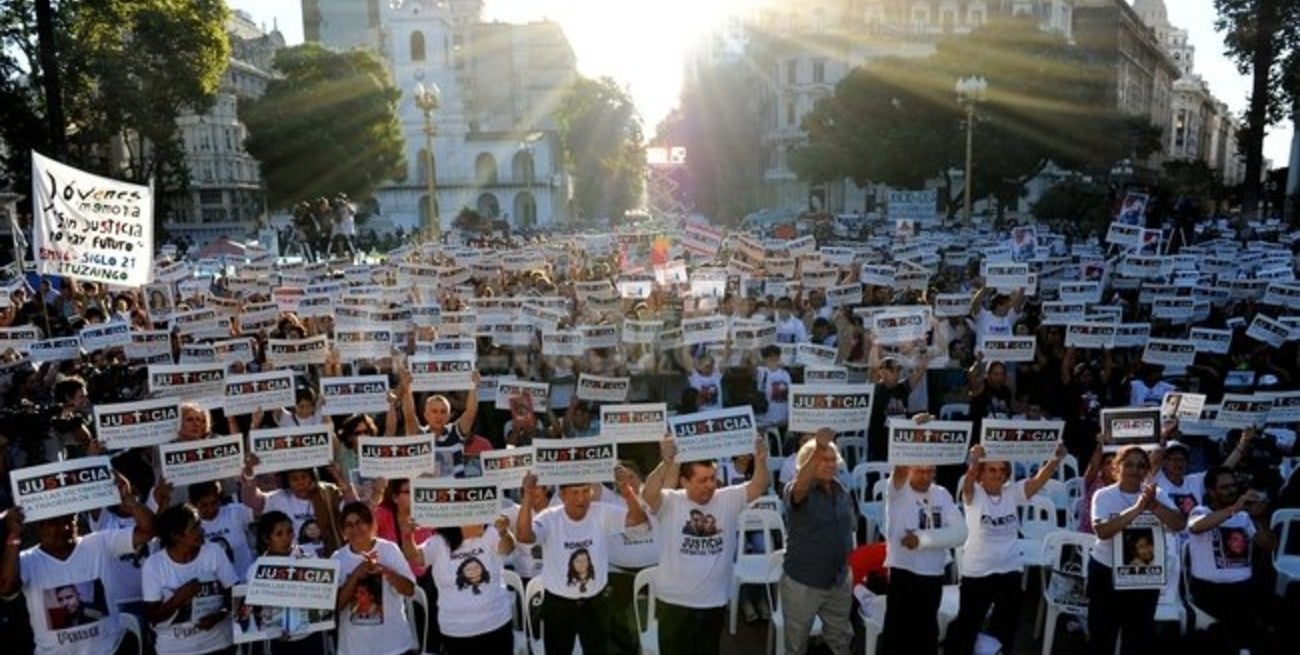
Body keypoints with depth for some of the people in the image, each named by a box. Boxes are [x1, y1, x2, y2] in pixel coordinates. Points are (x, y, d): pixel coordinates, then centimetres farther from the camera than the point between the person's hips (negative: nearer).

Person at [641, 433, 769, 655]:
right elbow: (648, 494, -31)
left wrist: (760, 459, -35)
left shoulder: (728, 500, -3)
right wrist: (666, 463, -48)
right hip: (675, 602, -3)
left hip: (715, 602, 3)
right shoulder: (670, 502, -12)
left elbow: (759, 486, -14)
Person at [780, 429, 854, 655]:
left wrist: (847, 568, 14)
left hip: (839, 581, 5)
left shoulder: (843, 491, 0)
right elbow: (801, 485, -43)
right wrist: (818, 448, -58)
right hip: (803, 581, -5)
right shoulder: (797, 491, -18)